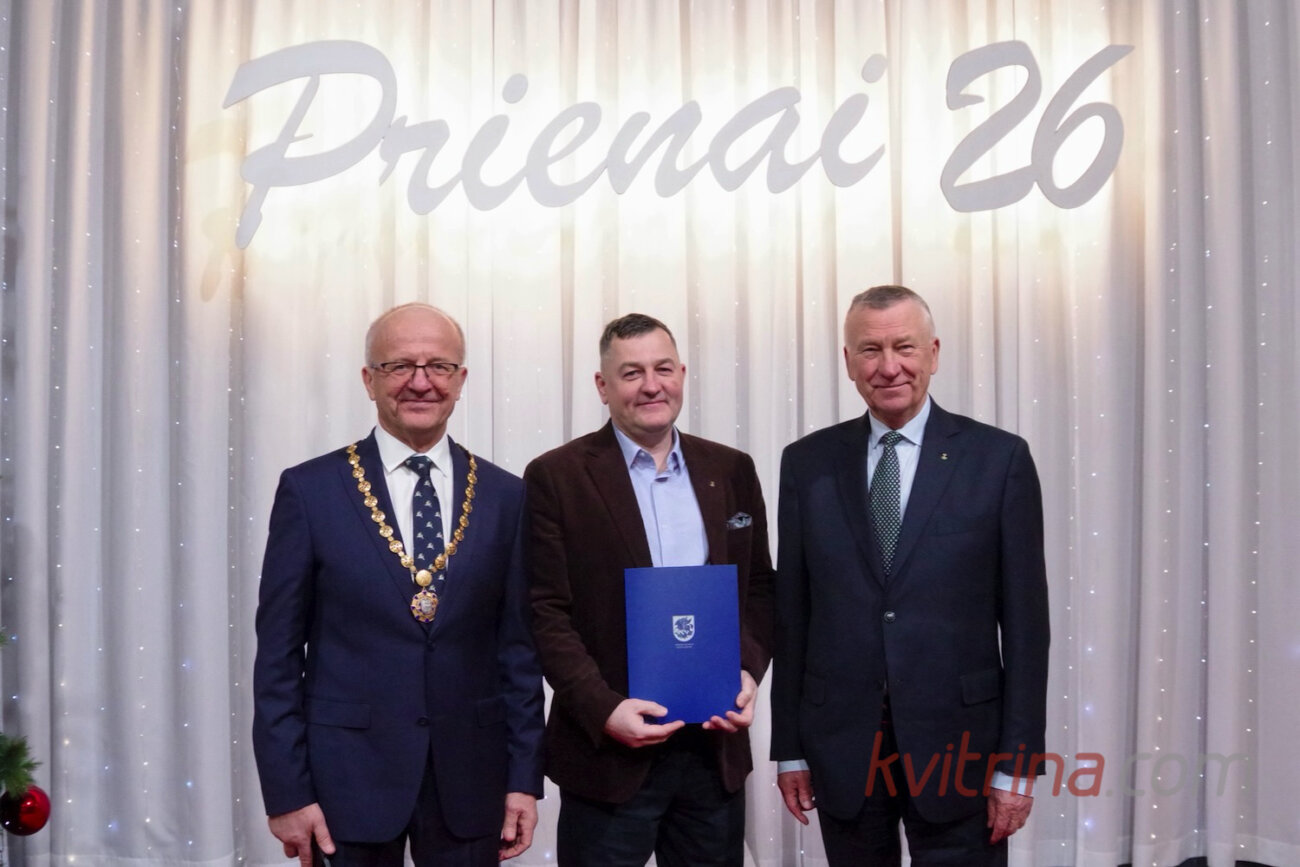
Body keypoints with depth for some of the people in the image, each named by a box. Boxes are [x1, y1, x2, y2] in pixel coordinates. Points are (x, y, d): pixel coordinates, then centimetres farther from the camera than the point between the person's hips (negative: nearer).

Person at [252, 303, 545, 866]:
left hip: (470, 777, 2)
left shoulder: (506, 496, 1)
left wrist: (524, 777, 1)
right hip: (349, 773, -1)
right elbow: (279, 652, -3)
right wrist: (286, 792, -5)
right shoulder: (310, 490, -4)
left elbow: (519, 646, 4)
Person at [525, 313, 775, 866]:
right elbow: (546, 613, -7)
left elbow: (758, 588, 11)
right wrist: (605, 710, -16)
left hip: (716, 745, 4)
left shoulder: (732, 471, 7)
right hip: (608, 752, -3)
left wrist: (748, 670, -5)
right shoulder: (556, 477, -4)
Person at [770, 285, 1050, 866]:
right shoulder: (808, 464, 3)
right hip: (841, 745, 2)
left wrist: (1017, 762, -5)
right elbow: (792, 614, 5)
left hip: (959, 741, -2)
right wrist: (789, 749, 5)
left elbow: (1024, 620, -3)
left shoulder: (999, 458, -3)